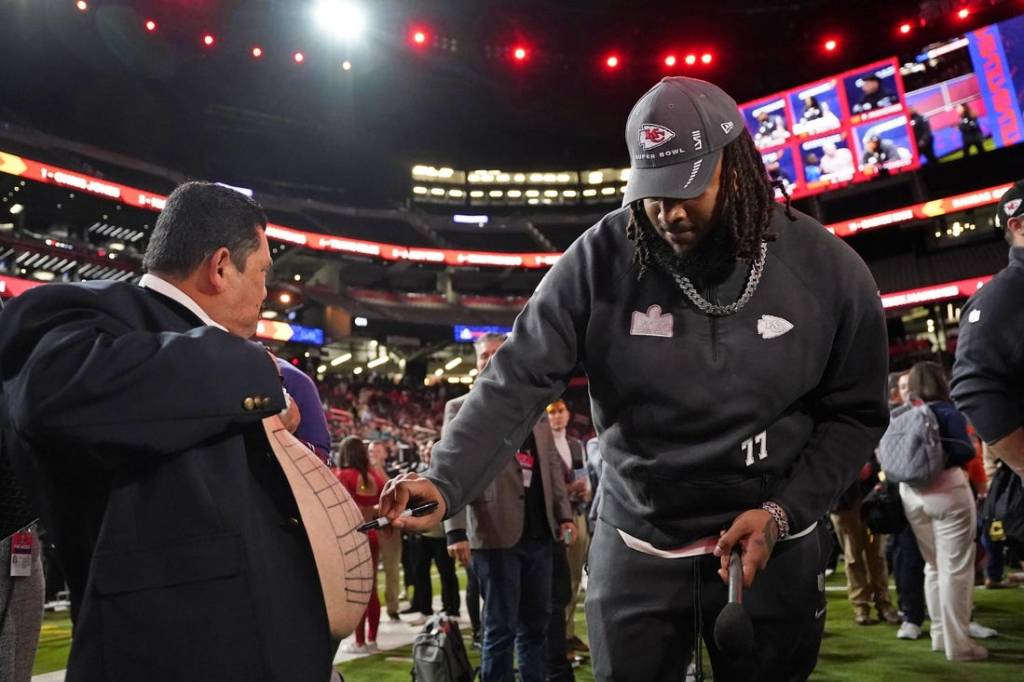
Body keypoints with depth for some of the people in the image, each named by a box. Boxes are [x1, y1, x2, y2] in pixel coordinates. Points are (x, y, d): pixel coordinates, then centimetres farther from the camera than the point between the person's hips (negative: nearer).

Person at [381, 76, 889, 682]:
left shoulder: (826, 269, -10)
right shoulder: (600, 260, -13)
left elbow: (855, 414, -2)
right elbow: (519, 381, -17)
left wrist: (783, 512, -13)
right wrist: (445, 483, -31)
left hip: (774, 550, 1)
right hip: (636, 552, 0)